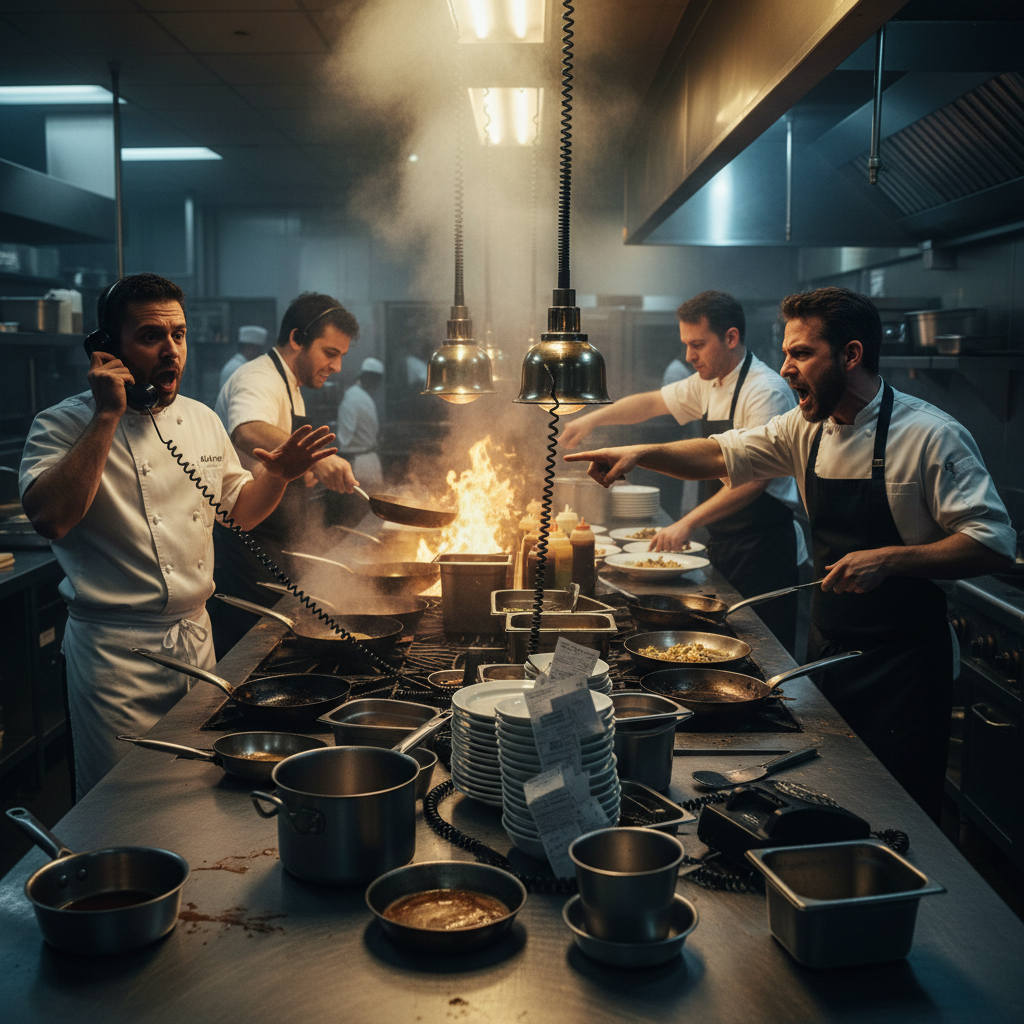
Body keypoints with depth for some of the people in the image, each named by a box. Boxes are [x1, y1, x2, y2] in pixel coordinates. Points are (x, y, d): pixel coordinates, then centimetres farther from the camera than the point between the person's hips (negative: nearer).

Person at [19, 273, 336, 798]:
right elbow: (51, 517, -28)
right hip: (115, 651, -6)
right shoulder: (63, 425, -9)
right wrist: (107, 416, -24)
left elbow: (238, 510, 19)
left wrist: (278, 474, -1)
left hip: (196, 637, 6)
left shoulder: (201, 420, 9)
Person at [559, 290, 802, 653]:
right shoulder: (707, 384, 10)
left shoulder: (766, 391, -18)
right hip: (724, 543, 9)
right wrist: (593, 418, 6)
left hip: (762, 546, -9)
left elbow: (756, 477, -26)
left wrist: (689, 523, -31)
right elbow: (652, 402, 22)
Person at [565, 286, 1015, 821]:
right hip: (829, 649, 6)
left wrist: (889, 559, -27)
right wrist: (643, 452, -5)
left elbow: (994, 543, -17)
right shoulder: (807, 427, 4)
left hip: (903, 661, -6)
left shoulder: (931, 436, -16)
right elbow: (724, 454, 10)